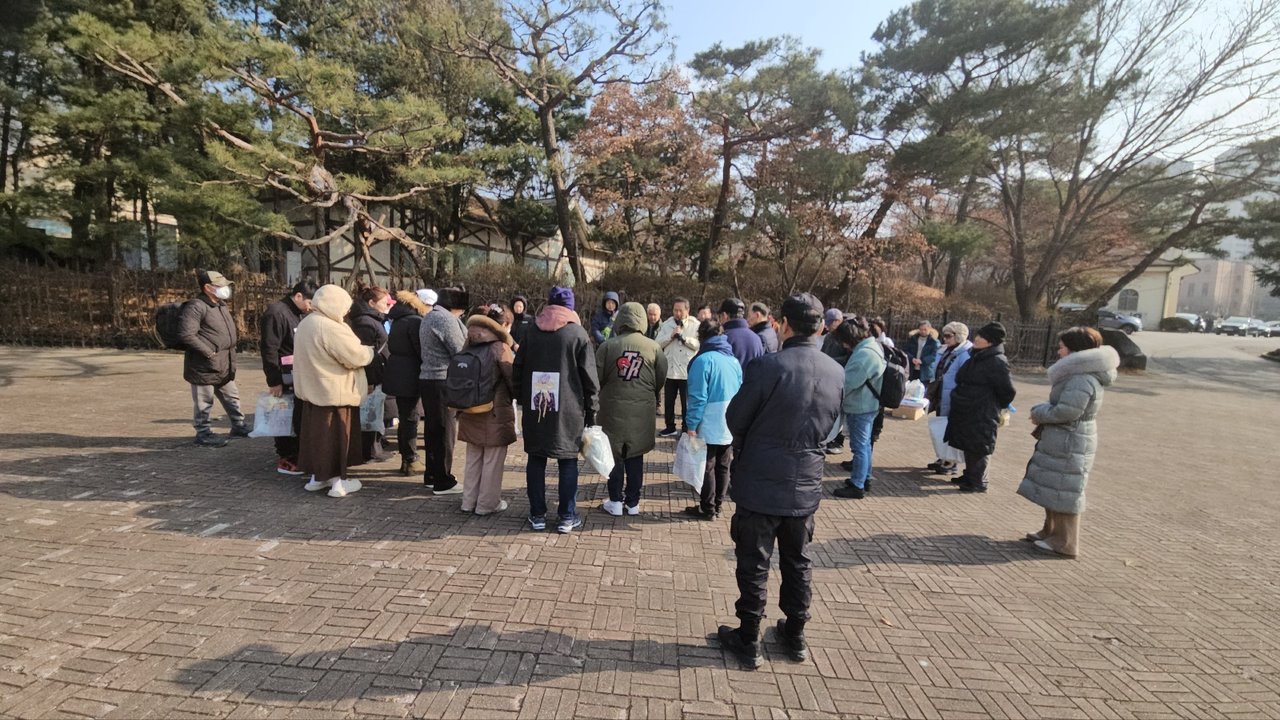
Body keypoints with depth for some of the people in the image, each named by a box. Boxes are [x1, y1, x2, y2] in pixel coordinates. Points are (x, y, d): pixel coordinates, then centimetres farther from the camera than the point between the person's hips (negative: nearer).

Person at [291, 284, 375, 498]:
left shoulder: (305, 323, 9)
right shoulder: (331, 328, -23)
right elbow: (356, 356, -22)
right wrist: (369, 351, -2)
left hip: (312, 388, 9)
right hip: (334, 392, -9)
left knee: (316, 433, 16)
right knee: (334, 436, 0)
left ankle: (317, 476, 26)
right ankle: (337, 481, 8)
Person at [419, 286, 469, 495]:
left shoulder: (428, 317, 16)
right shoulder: (447, 319, -16)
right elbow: (460, 352, -15)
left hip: (427, 378, 10)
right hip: (443, 381, -10)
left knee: (433, 429, 16)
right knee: (446, 431, -2)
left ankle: (431, 475, 27)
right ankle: (443, 482, 6)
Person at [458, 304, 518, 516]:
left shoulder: (471, 344, 5)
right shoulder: (501, 347, -15)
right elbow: (514, 378, -12)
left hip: (471, 410, 7)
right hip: (495, 412, -6)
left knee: (473, 458, 18)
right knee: (492, 460, 7)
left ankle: (469, 501, 27)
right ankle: (487, 503, 16)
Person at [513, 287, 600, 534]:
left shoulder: (531, 331, 7)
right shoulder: (578, 333, -3)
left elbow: (517, 369, 10)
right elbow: (589, 376, -5)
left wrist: (522, 399, 18)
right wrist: (592, 408, 2)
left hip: (535, 407, 3)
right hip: (568, 409, -3)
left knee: (536, 460, 11)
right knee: (568, 461, 7)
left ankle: (537, 515, 18)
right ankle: (567, 516, 12)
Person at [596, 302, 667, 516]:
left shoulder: (607, 346, -9)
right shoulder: (653, 347, -4)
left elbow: (597, 377, -5)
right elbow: (661, 378, 1)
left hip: (613, 409, -1)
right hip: (641, 411, 1)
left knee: (614, 456, 11)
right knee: (635, 458, 13)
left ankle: (615, 501, 18)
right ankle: (633, 502, 20)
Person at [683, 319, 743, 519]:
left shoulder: (703, 360, -14)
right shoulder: (734, 360, 6)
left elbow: (698, 397, -17)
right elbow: (740, 392, 12)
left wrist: (692, 425, -11)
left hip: (709, 426, -6)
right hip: (730, 427, 6)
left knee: (707, 468, 6)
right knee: (723, 467, 15)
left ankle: (707, 509, 15)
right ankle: (717, 506, 26)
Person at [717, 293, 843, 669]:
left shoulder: (767, 366, -20)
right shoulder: (835, 372, -3)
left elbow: (735, 420, -10)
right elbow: (829, 425, 10)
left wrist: (744, 449, 9)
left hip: (760, 483, -5)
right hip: (806, 484, 5)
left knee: (754, 565, 10)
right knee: (797, 561, 22)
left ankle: (748, 641, 25)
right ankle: (795, 634, 38)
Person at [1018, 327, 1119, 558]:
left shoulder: (1082, 379, -21)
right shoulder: (1079, 374, 15)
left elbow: (1065, 411, -25)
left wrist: (1038, 413, -9)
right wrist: (1042, 411, 3)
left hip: (1069, 445, -10)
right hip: (1062, 441, 10)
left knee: (1063, 493, -1)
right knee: (1053, 490, 18)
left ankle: (1064, 543, 8)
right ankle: (1051, 532, 29)